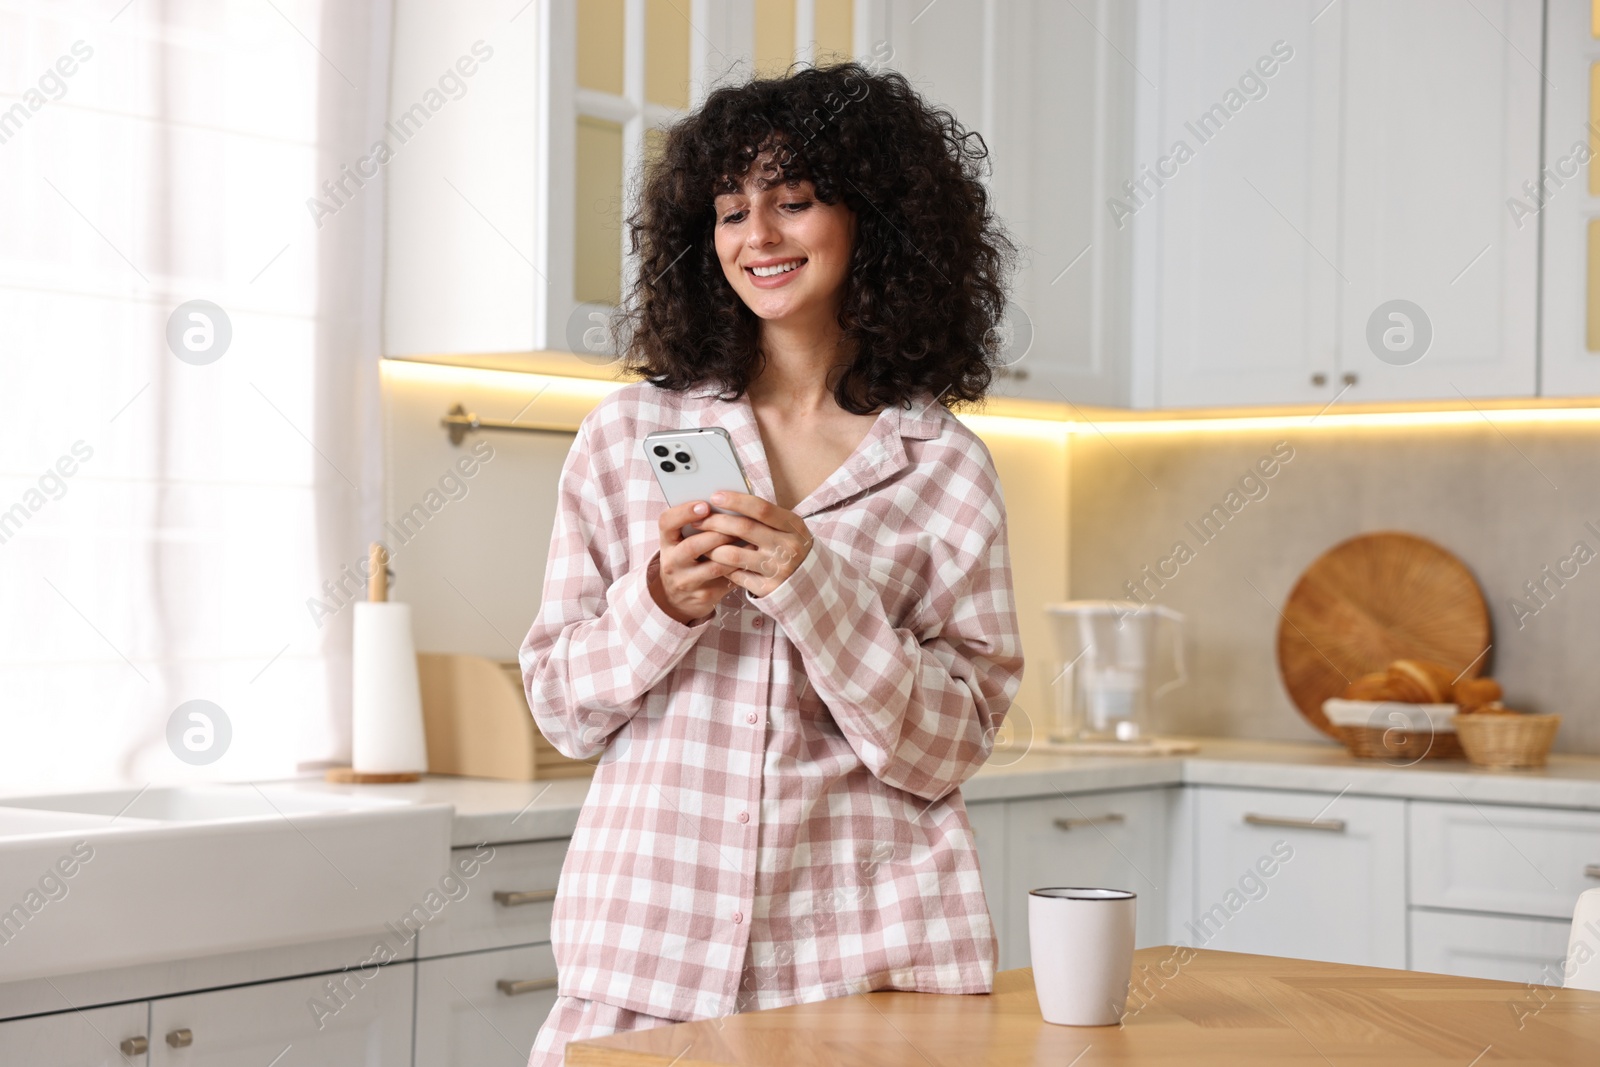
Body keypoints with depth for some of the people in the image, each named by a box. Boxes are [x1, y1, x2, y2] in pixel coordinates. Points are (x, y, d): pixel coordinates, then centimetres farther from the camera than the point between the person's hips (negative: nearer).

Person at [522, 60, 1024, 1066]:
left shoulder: (946, 468, 2)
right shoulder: (629, 433, 6)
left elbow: (945, 750, -2)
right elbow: (562, 708, 7)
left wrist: (812, 587, -15)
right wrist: (659, 604, -12)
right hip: (650, 937, 1)